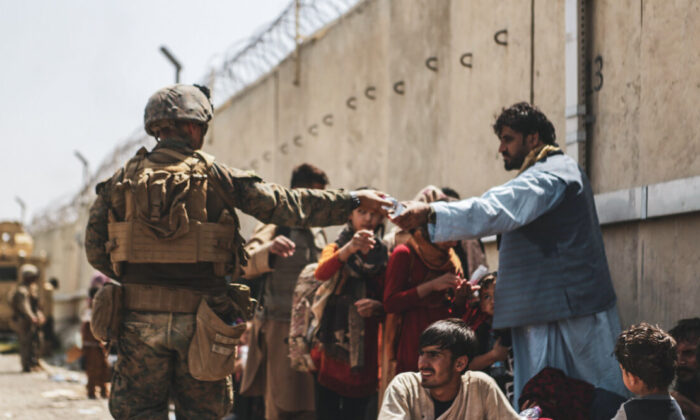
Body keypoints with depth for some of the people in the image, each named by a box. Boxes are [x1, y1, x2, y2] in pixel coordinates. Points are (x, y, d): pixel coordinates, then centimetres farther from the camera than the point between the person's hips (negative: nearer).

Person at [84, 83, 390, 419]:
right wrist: (354, 201, 8)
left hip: (140, 316, 2)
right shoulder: (214, 177, -2)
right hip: (197, 317, -1)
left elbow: (95, 250, 5)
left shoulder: (123, 179, 5)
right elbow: (288, 206, 0)